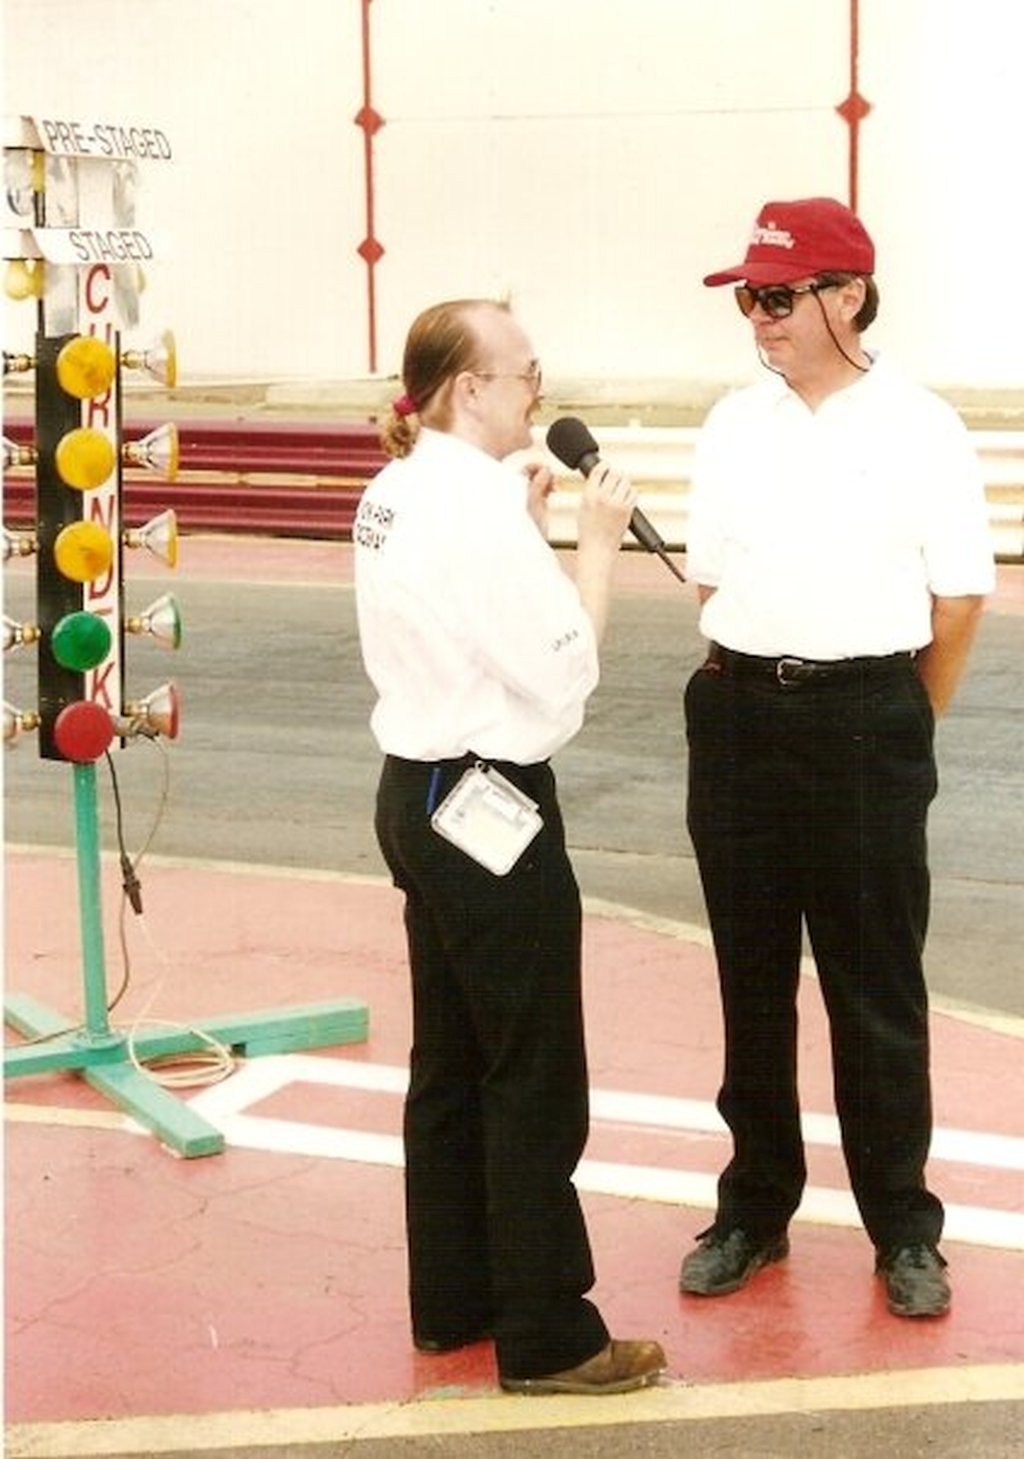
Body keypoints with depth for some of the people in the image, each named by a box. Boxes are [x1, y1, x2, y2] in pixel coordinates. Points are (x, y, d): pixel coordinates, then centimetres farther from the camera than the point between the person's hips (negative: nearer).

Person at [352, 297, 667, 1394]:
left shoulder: (395, 493, 7)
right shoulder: (475, 502, -20)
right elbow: (561, 671, -18)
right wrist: (596, 542, -9)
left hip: (417, 796, 10)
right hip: (488, 807, -10)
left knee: (450, 1064, 17)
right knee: (536, 1083, 2)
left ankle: (453, 1300, 28)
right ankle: (546, 1334, 12)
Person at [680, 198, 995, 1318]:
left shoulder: (918, 427, -6)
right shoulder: (733, 424, 4)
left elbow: (960, 597, -2)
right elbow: (710, 580, 10)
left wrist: (899, 725, 4)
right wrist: (760, 682, 5)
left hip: (867, 725, -3)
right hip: (742, 718, 4)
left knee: (876, 992, 5)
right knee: (751, 980, 12)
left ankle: (904, 1230, 18)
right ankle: (754, 1210, 26)